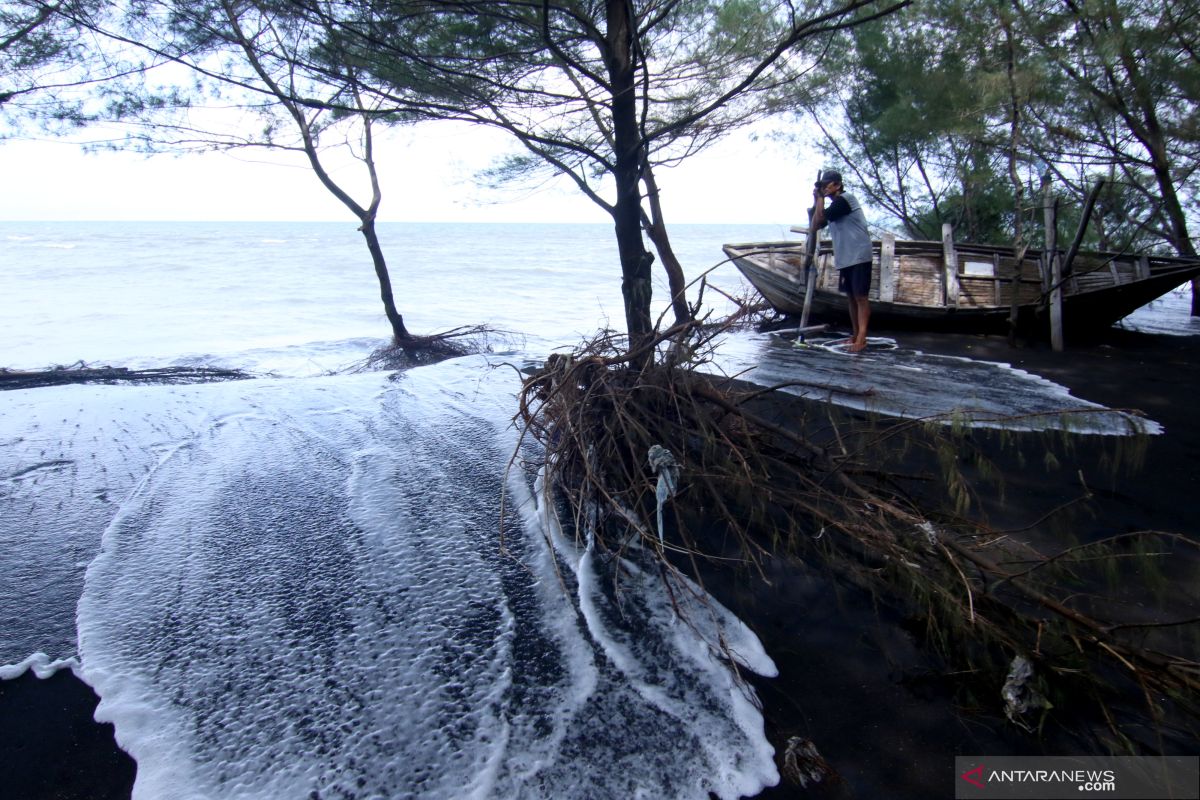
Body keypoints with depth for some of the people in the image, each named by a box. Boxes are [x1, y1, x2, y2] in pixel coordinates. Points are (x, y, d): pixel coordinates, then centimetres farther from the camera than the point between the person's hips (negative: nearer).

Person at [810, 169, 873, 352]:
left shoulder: (845, 199, -10)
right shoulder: (834, 205, 18)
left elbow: (821, 219, -17)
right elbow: (816, 225, 13)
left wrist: (820, 198, -4)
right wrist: (816, 200, 8)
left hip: (859, 256, -9)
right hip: (845, 259, 10)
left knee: (860, 296, -12)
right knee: (851, 297, 10)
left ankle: (861, 339, -16)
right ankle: (855, 337, 16)